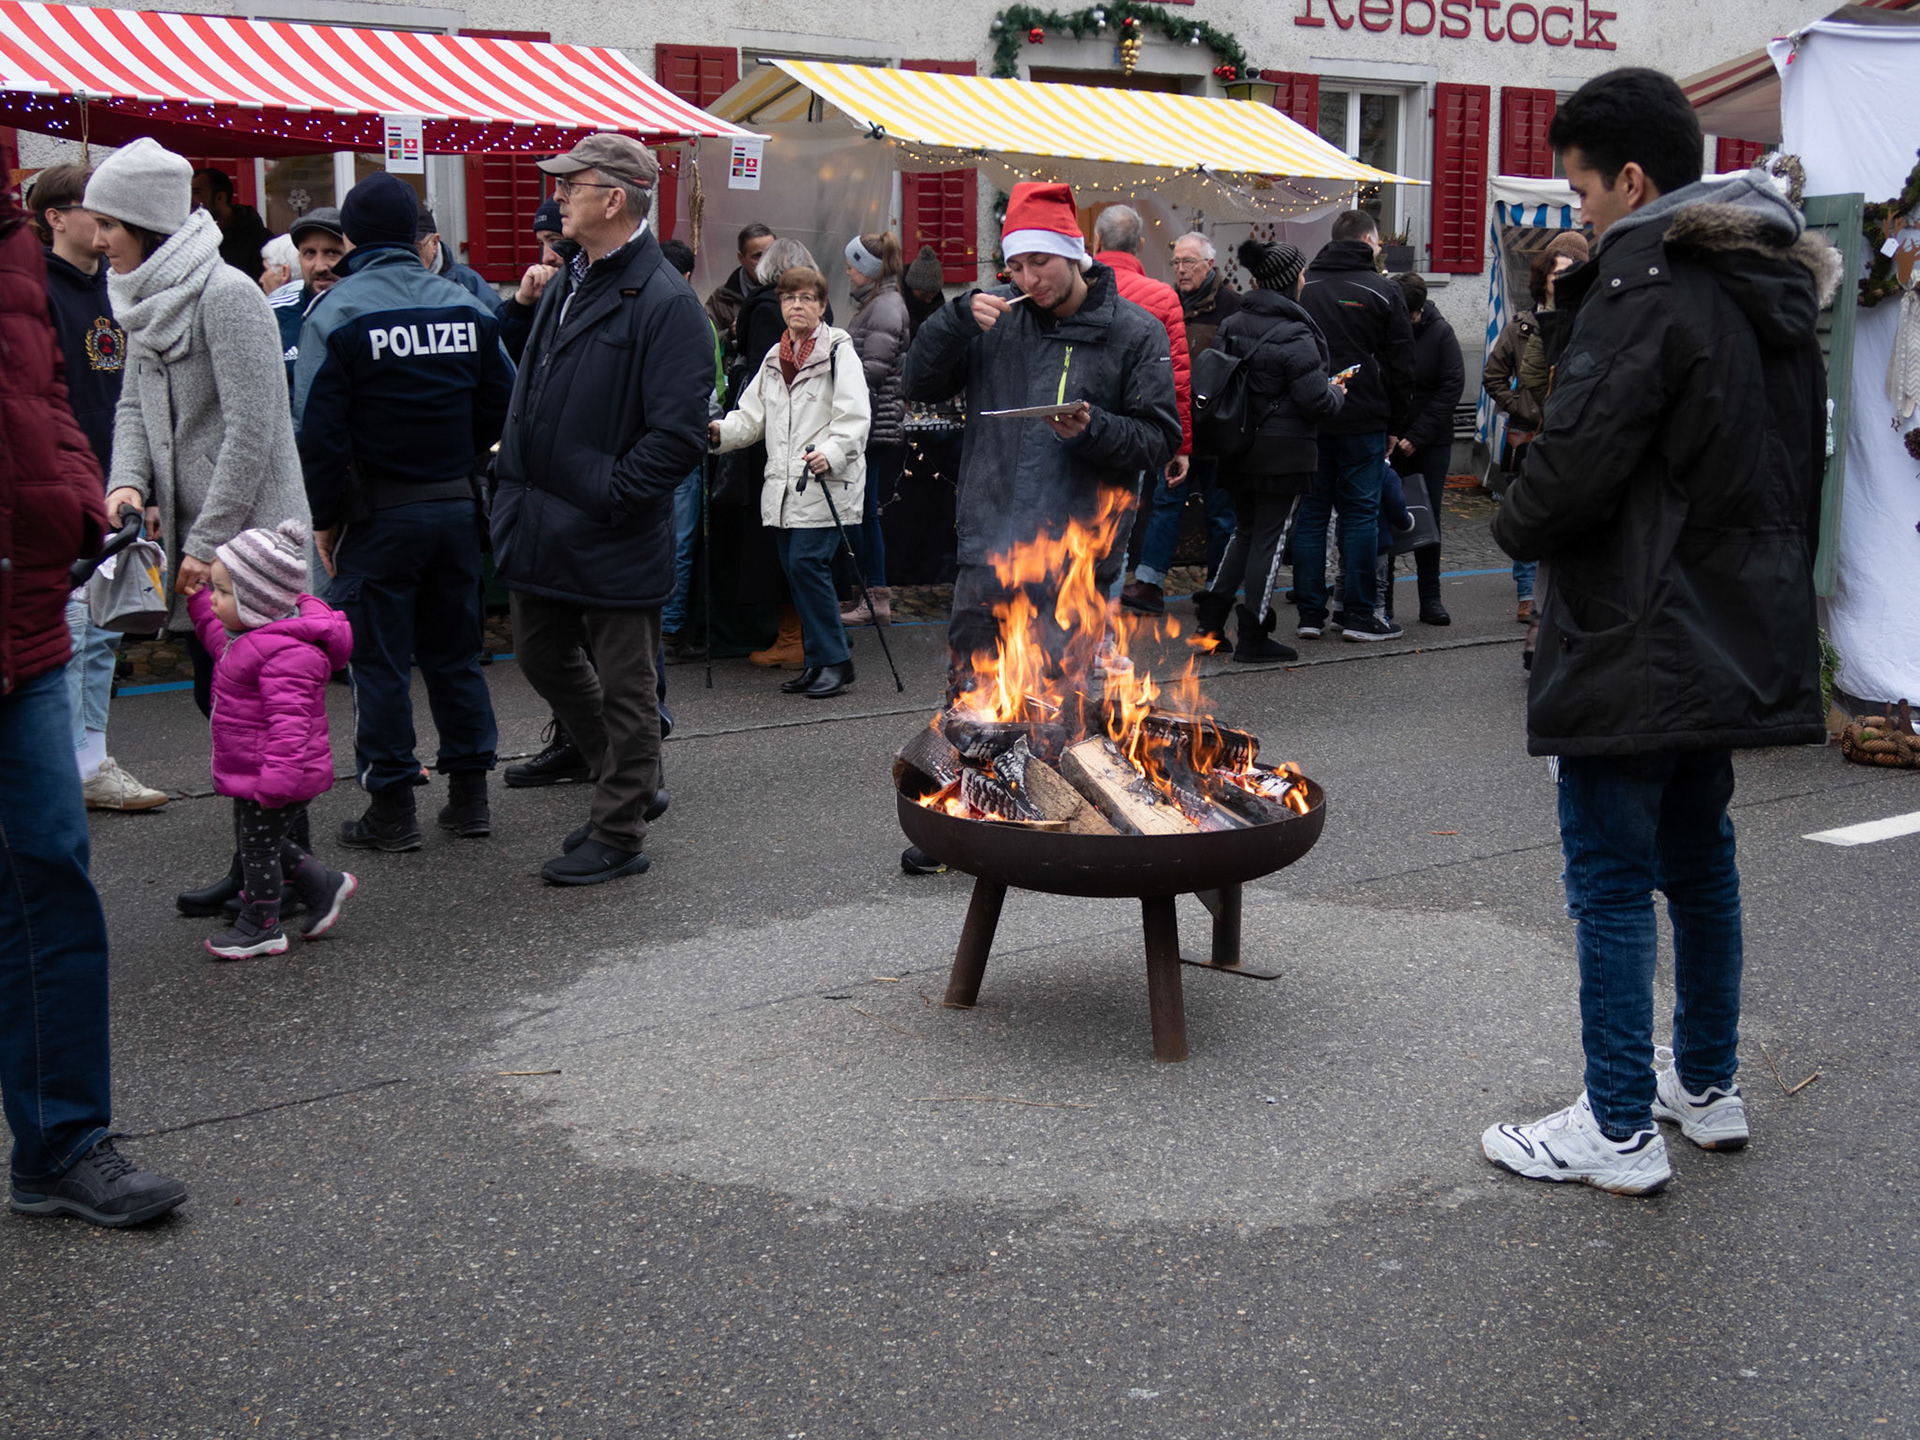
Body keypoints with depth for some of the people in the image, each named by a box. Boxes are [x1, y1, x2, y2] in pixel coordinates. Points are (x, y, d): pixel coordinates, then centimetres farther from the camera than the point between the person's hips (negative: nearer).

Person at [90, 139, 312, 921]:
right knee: (218, 699, 12)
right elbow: (133, 404, 15)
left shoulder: (226, 295, -15)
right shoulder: (144, 300, 12)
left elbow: (250, 429, -18)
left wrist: (208, 541, -17)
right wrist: (126, 482, -6)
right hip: (190, 534, 8)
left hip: (248, 535, -8)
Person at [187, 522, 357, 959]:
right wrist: (196, 600, 30)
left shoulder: (288, 653, -27)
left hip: (276, 775, -10)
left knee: (258, 846, 3)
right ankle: (323, 886, 32)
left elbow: (289, 720, -31)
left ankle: (259, 926, 18)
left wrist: (276, 780, -32)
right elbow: (220, 640, 33)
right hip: (253, 774, 10)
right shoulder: (247, 636, 7)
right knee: (262, 841, 20)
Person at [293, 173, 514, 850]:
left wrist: (325, 517, -3)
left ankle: (392, 807, 8)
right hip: (457, 507, 4)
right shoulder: (468, 307, 3)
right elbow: (501, 408, 8)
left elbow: (319, 432, -12)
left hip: (377, 511, -4)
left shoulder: (336, 314, -10)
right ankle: (469, 794, 18)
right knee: (455, 652, 14)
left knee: (379, 660, 4)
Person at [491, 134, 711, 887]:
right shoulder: (566, 284, 11)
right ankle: (625, 779, 39)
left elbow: (678, 435, -22)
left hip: (613, 537, -9)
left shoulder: (664, 303, -17)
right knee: (543, 655, 20)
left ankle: (618, 835, 16)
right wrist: (516, 486, 13)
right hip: (543, 527, 9)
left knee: (624, 685, 4)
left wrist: (604, 495, -20)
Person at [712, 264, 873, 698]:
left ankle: (836, 662, -7)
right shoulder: (774, 359, 19)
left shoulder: (839, 352, -3)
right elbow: (753, 417, 19)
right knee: (795, 571, 7)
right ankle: (818, 662, 17)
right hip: (783, 485, 7)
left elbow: (854, 418, -12)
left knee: (808, 564, -15)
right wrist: (721, 430, -1)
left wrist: (830, 453, -29)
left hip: (825, 484, -7)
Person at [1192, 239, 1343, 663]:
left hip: (1237, 449, 7)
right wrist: (1337, 393, 4)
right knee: (1268, 538, 1)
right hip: (1282, 453, -7)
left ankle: (1210, 620, 15)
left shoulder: (1230, 325, 4)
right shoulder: (1295, 335, -17)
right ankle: (1254, 636, 6)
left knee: (1245, 532, 19)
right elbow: (1316, 401, -18)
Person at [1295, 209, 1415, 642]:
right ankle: (1357, 613, 4)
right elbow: (1401, 366, -1)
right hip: (1363, 422, -3)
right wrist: (1396, 425, 6)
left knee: (1311, 512, 8)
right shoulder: (1384, 292, -3)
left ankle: (1310, 611, 7)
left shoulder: (1302, 287, 6)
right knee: (1360, 513, 3)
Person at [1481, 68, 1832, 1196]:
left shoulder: (1649, 284, -17)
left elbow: (1580, 457, -23)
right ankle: (1709, 1084, 31)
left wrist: (1520, 526, -2)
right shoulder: (1778, 288, 12)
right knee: (1699, 857, 20)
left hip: (1641, 638, -9)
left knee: (1613, 880, -1)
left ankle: (1621, 1130, 6)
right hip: (1743, 632, 9)